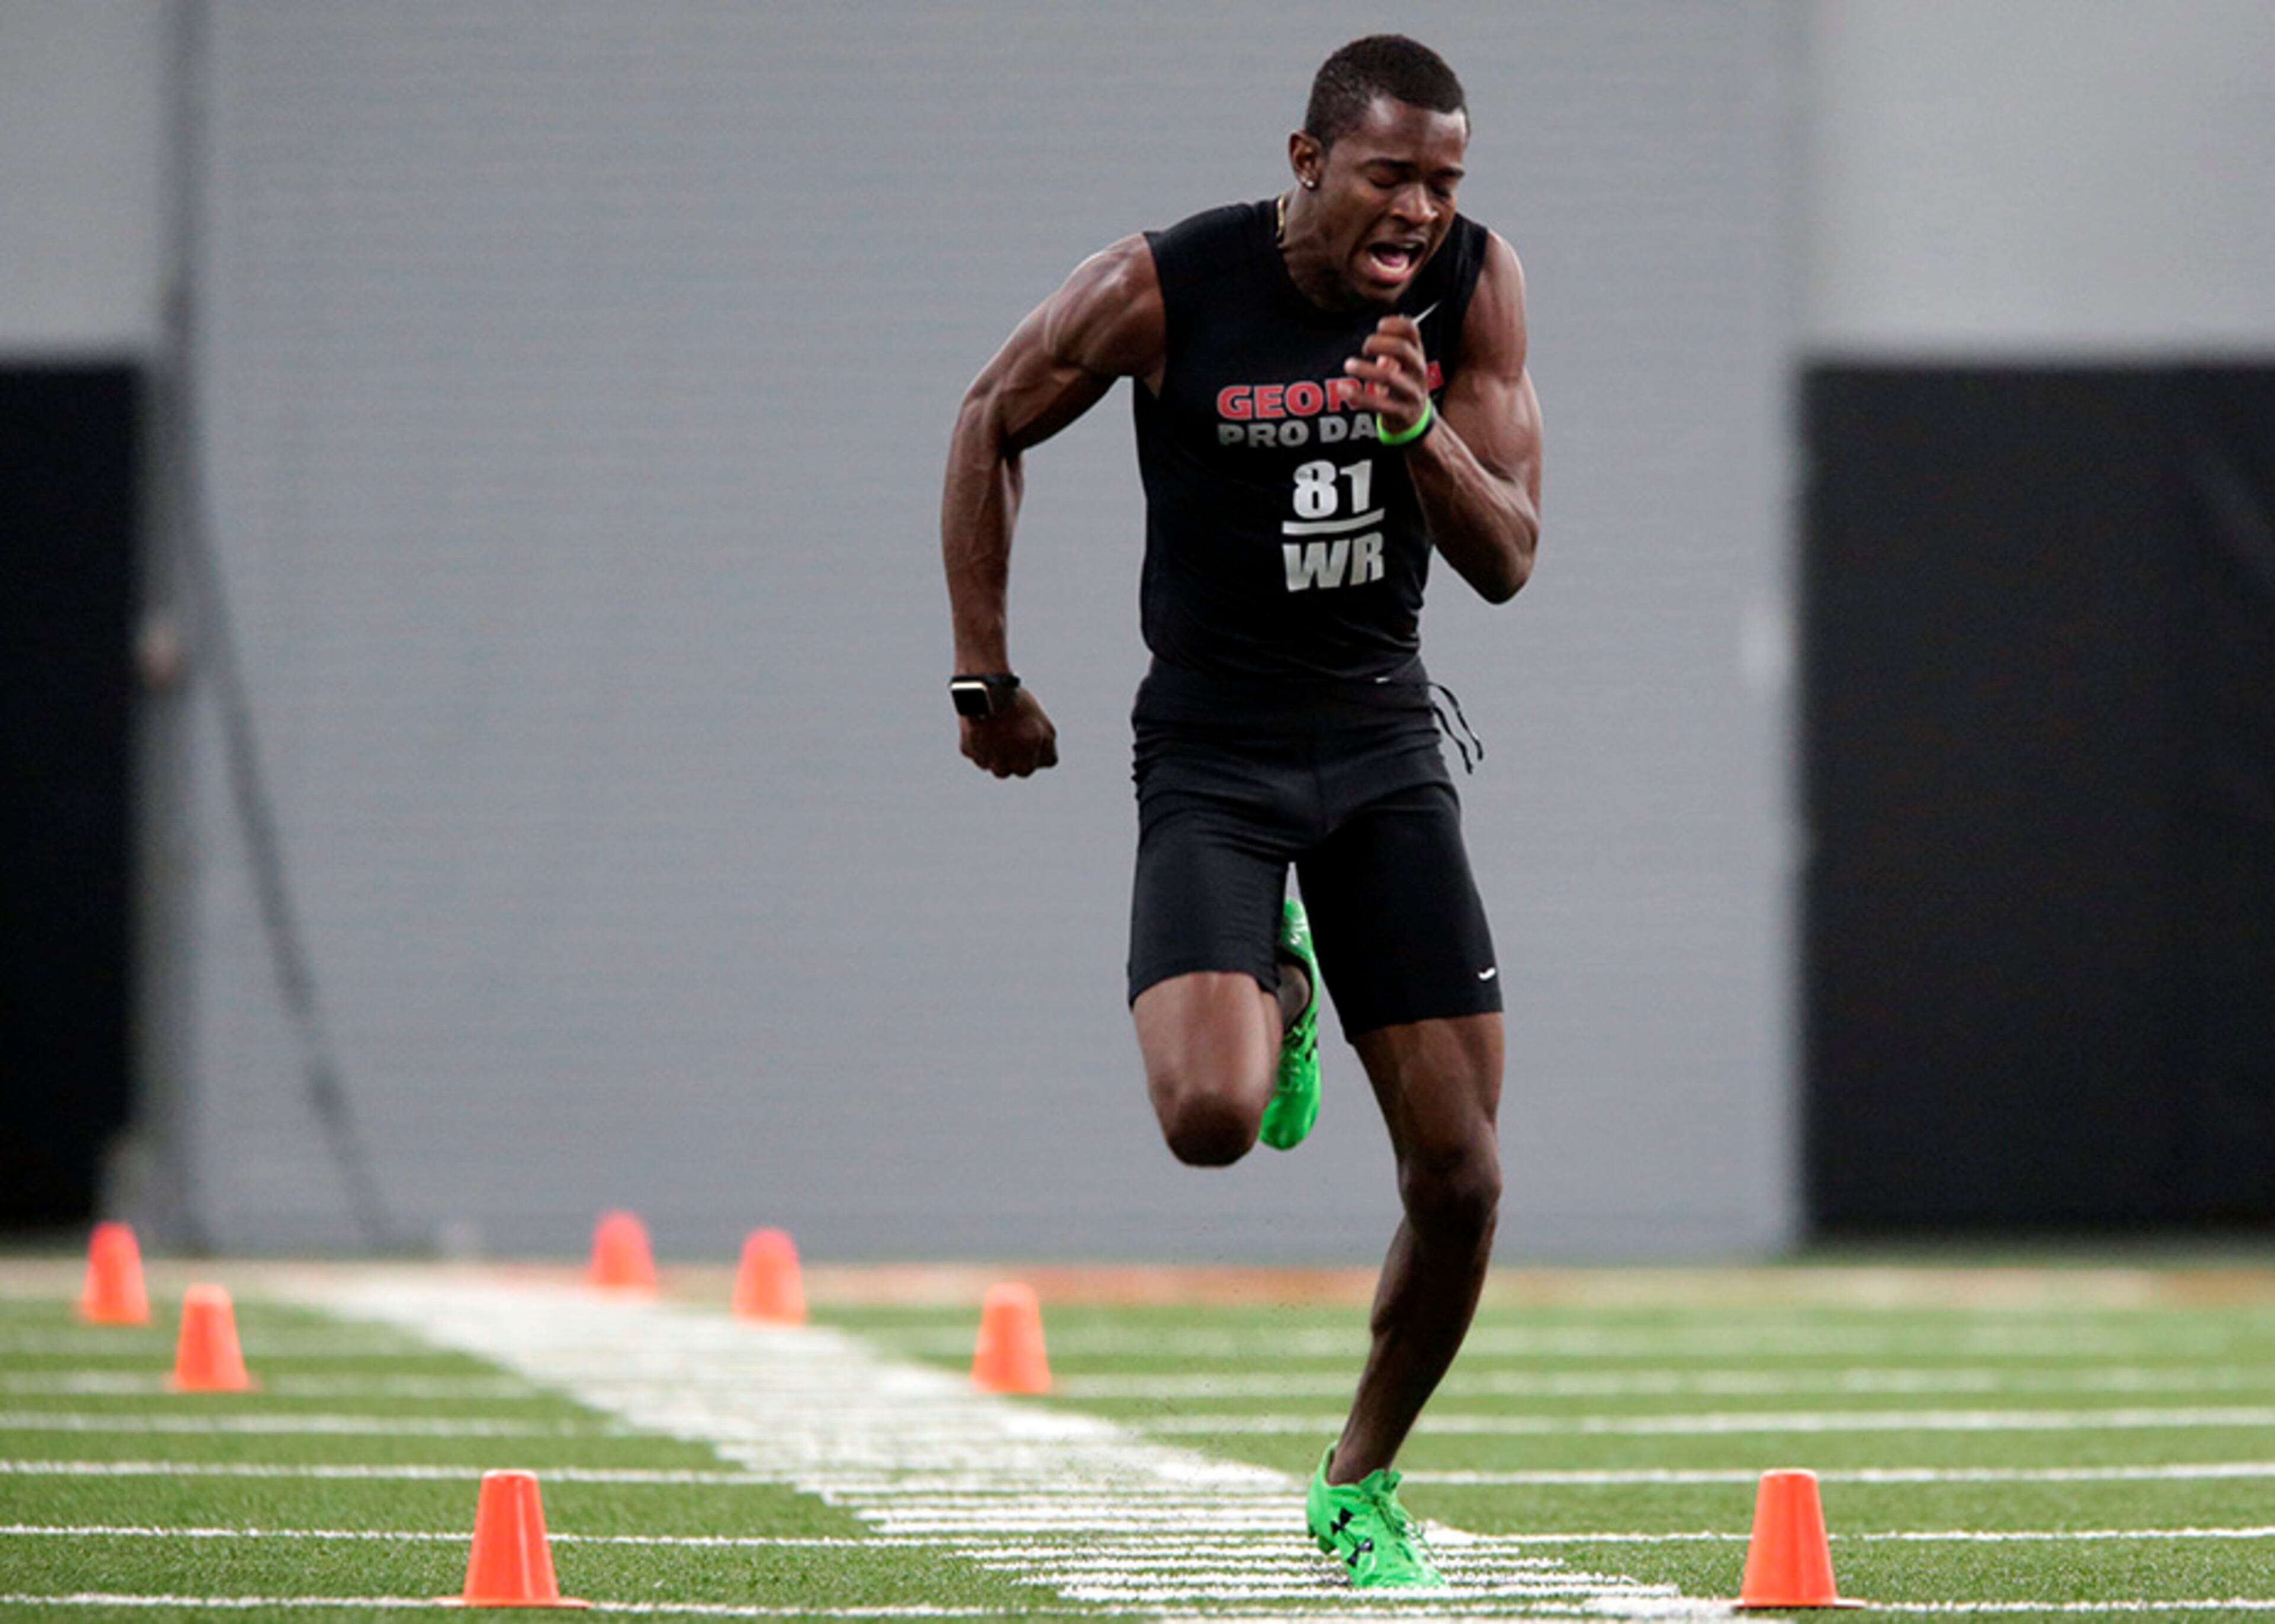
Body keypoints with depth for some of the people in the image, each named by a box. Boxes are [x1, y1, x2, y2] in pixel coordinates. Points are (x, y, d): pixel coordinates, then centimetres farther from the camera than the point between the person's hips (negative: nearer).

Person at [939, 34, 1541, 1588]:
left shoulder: (1475, 287, -7)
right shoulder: (1164, 291, -15)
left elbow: (1507, 560, -7)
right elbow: (991, 428, 1)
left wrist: (1416, 429, -26)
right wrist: (984, 676, 2)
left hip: (1385, 743, 3)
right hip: (1212, 750, -3)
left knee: (1462, 1180, -3)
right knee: (1210, 1119, -25)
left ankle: (1362, 1484, 23)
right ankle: (1272, 993, 14)